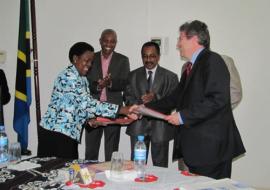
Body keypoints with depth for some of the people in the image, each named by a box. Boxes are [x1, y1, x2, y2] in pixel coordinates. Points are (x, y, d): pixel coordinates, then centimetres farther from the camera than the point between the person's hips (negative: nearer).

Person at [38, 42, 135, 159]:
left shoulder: (82, 79, 12)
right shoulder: (68, 76, -18)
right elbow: (88, 103, -26)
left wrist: (91, 118, -5)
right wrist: (121, 110, -28)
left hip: (70, 134, 9)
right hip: (56, 133, -9)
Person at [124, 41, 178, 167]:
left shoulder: (170, 77, 4)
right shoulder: (133, 75, 12)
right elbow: (128, 97, 6)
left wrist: (155, 97, -22)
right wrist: (140, 105, -14)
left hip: (160, 126, -1)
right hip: (138, 125, 2)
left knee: (160, 166, 7)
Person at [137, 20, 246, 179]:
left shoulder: (212, 60, -11)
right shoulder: (191, 67, 18)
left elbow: (218, 99, -22)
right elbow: (175, 99, 21)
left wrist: (183, 116, -19)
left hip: (211, 146, -9)